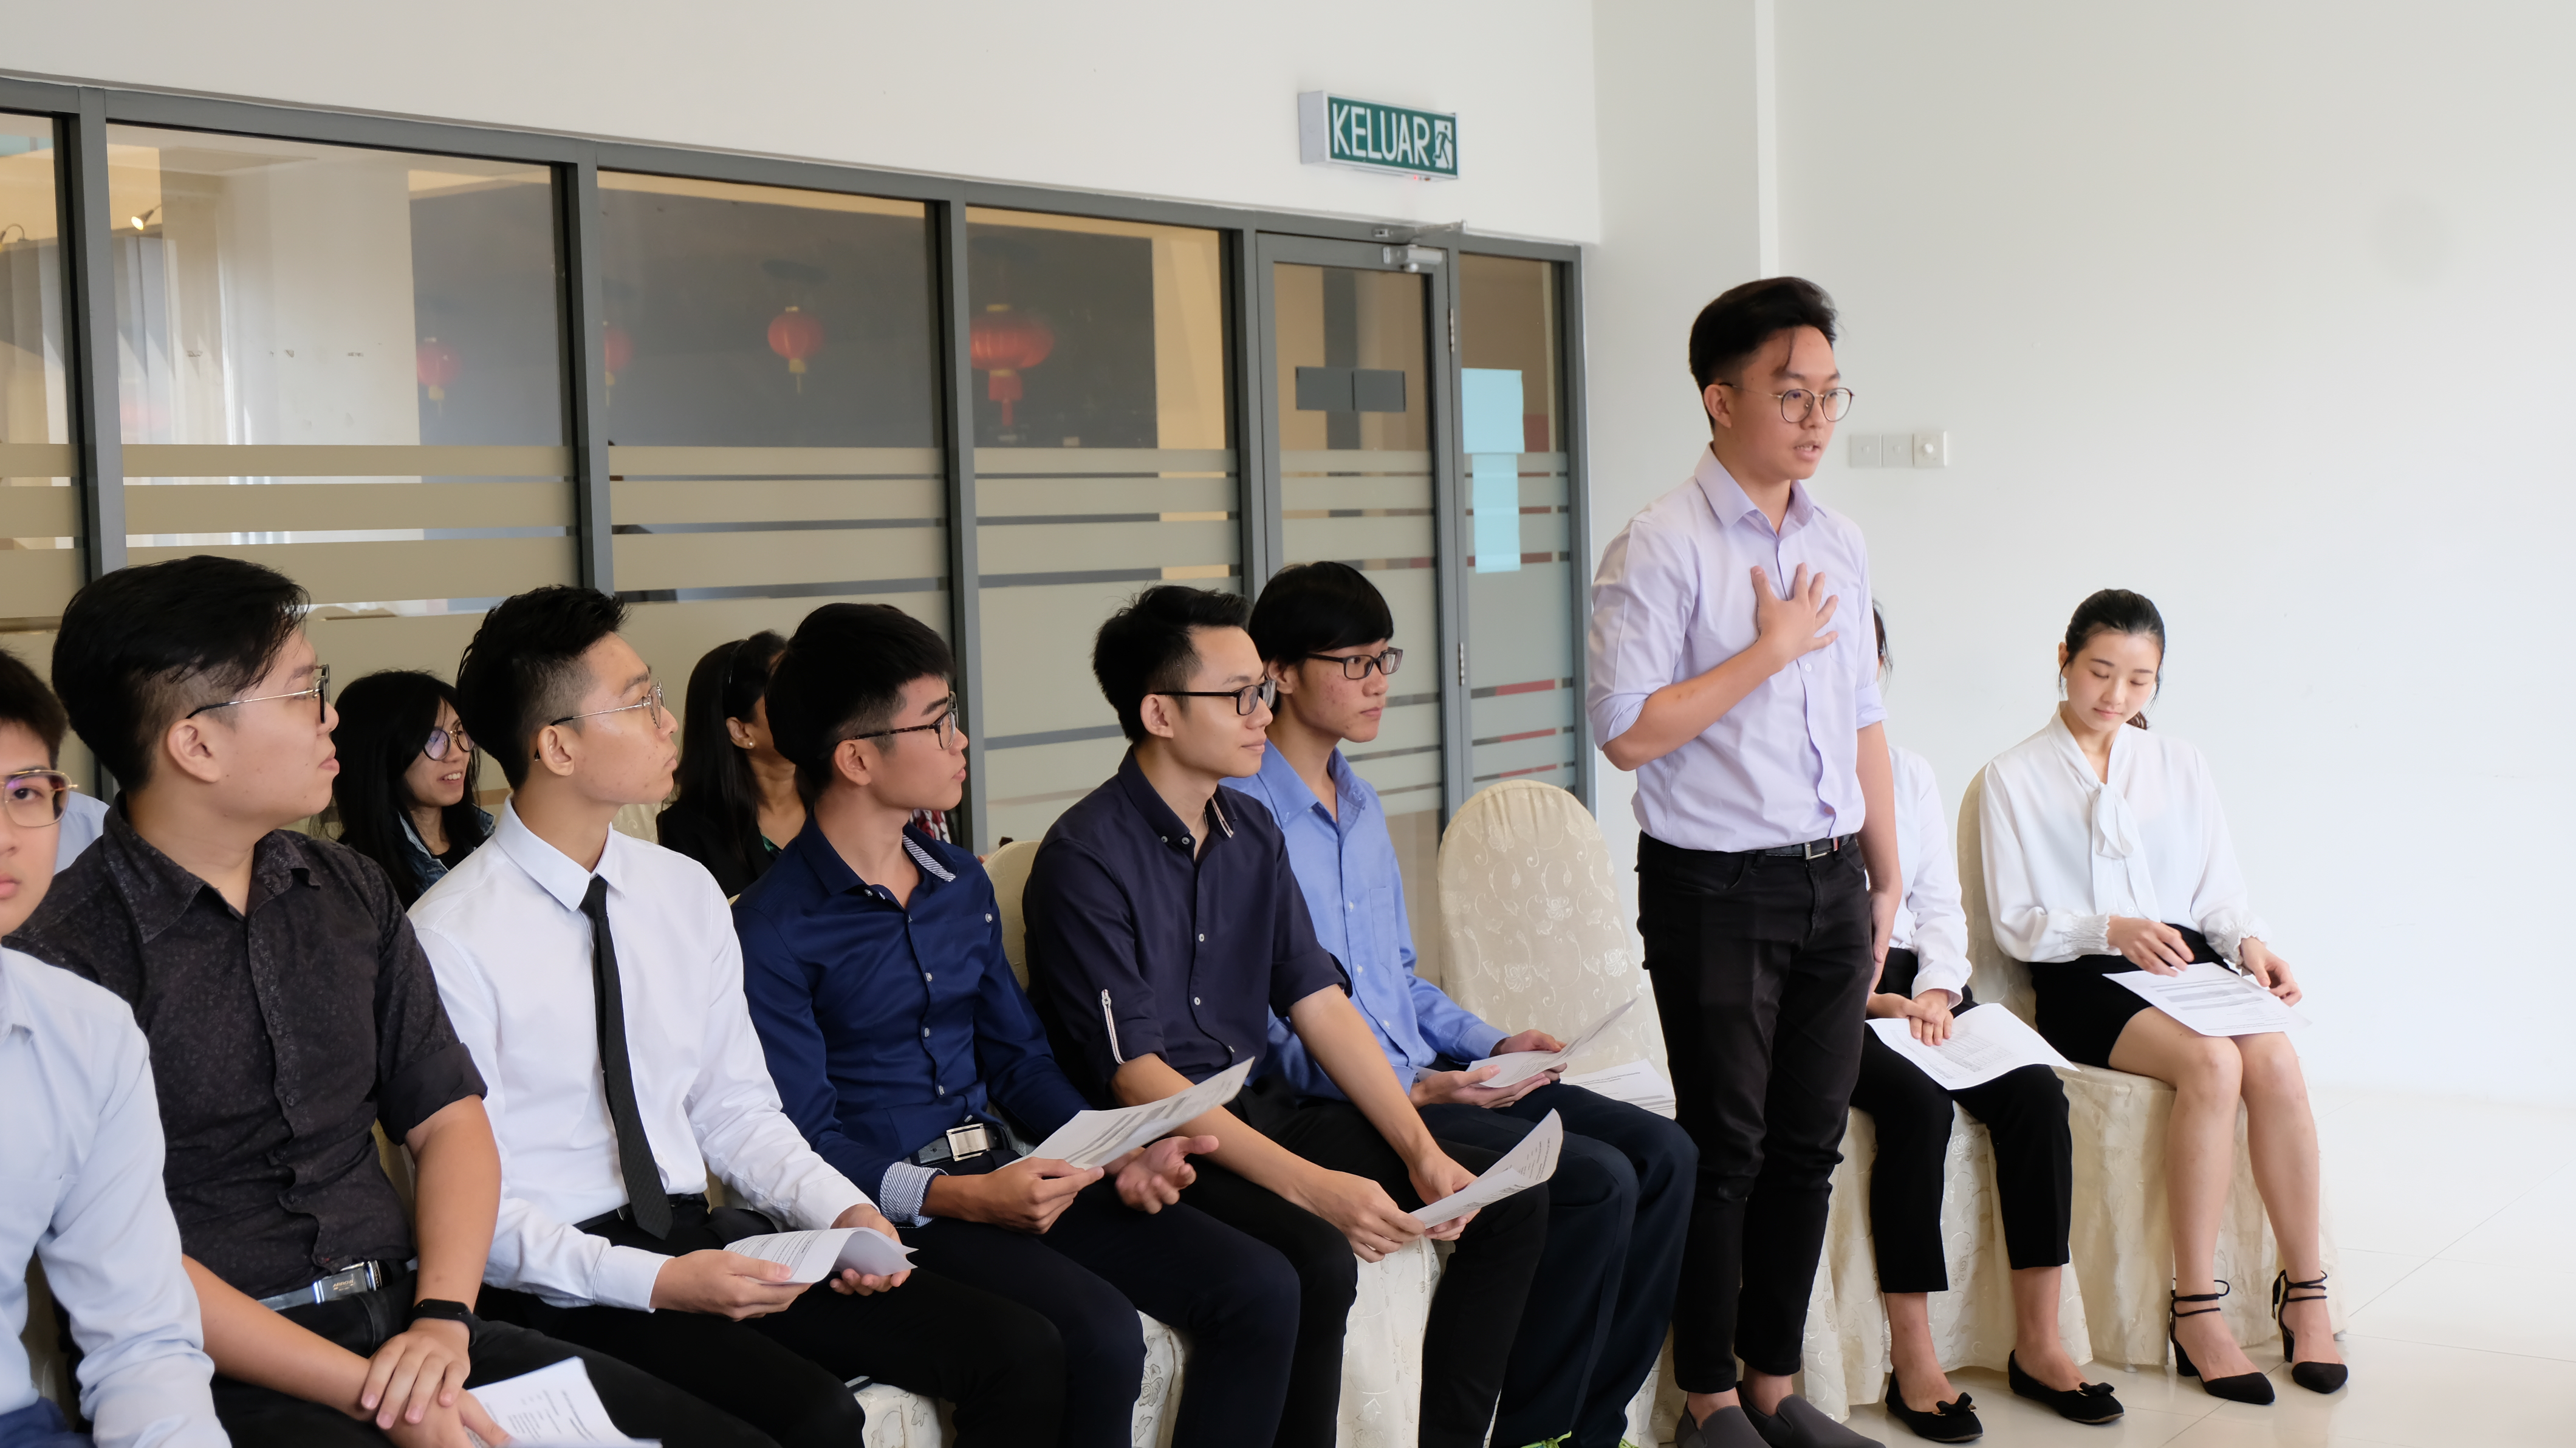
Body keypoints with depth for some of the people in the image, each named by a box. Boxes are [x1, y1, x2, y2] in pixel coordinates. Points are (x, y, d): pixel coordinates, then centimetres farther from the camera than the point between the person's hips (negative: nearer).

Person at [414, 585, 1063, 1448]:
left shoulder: (686, 892, 9)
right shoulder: (451, 939, -11)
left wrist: (842, 1210, -4)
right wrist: (654, 1281, -22)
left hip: (704, 1236, 6)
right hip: (564, 1283, -6)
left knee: (1020, 1350, -11)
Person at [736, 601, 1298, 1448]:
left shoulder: (964, 885, 15)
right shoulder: (772, 931, -9)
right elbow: (805, 1144, -13)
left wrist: (1113, 1152, 0)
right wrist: (958, 1196, -25)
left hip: (1004, 1178, 7)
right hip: (887, 1209, -7)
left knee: (1260, 1289, -9)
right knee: (1098, 1333, -31)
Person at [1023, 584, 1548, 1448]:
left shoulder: (1253, 837, 9)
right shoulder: (1087, 859, -15)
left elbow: (1323, 1006, 8)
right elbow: (1137, 1077, -20)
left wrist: (1420, 1151, -6)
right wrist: (1309, 1186, -28)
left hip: (1262, 1110, 8)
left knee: (1510, 1199, -3)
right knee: (1317, 1261, -34)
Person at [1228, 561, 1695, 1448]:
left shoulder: (1361, 804, 17)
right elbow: (1266, 1030, -16)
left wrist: (1491, 1043, 7)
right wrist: (1411, 1092, -23)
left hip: (1427, 1072, 9)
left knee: (1664, 1155, -3)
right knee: (1596, 1182, -21)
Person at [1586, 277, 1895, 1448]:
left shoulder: (1839, 544, 11)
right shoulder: (1659, 548, -11)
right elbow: (1627, 733, -18)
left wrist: (1884, 874, 16)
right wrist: (1769, 650, -15)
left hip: (1830, 882, 6)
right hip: (1718, 889, -6)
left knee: (1808, 1149, 12)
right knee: (1725, 1154, 3)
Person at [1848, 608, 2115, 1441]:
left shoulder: (1909, 773, 18)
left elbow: (1940, 902, 16)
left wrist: (1935, 989, -3)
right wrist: (1862, 998, -16)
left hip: (1912, 980, 6)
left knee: (2035, 1092, -18)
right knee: (1918, 1105, -32)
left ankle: (2037, 1342, -12)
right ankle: (1912, 1363, -23)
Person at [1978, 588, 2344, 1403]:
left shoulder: (2179, 764, 19)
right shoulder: (2015, 776, 5)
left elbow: (2219, 890, 16)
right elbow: (2016, 924, 0)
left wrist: (2250, 942, -5)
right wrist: (2109, 930, -15)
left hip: (2185, 960, 4)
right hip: (2081, 980, -4)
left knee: (2275, 1060, -29)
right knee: (2212, 1064, -32)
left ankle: (2303, 1291, -19)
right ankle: (2197, 1310, -26)